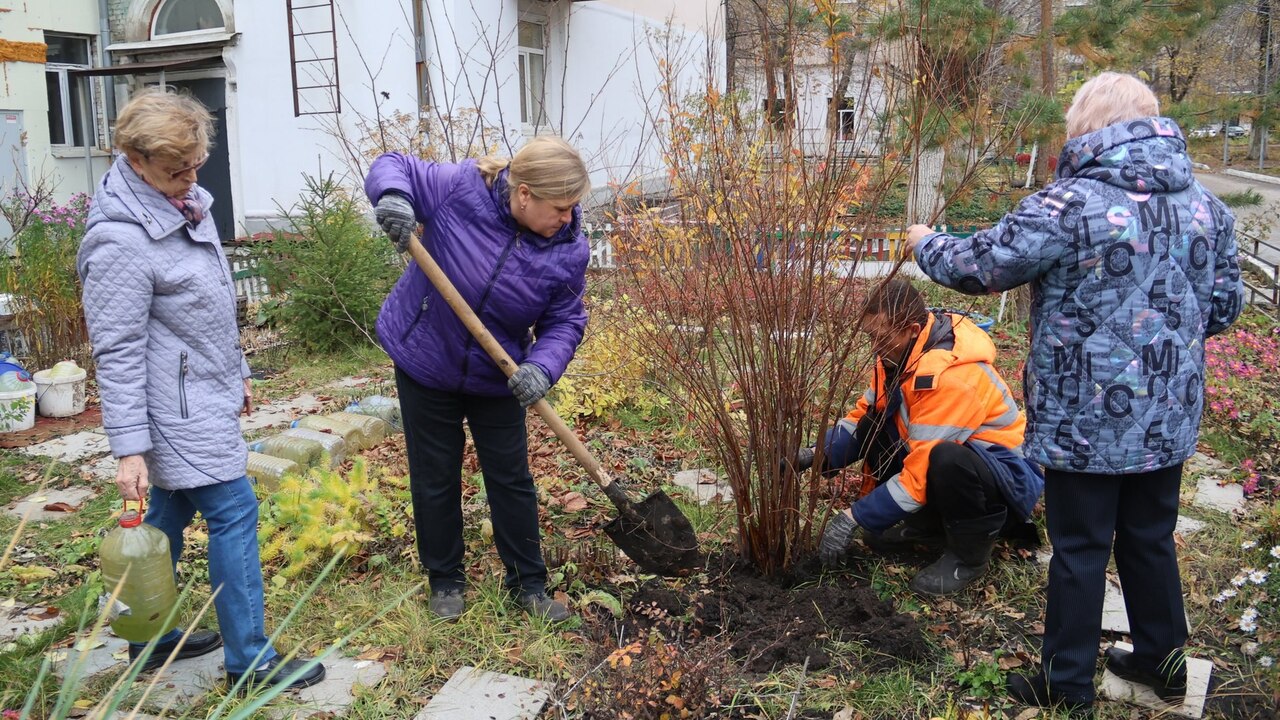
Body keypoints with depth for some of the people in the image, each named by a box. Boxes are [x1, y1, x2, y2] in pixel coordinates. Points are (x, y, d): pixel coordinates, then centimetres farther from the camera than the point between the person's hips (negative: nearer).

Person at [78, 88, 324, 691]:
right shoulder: (120, 240, -22)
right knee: (234, 515, -5)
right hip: (179, 409, -9)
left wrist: (237, 371, 23)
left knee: (171, 514, 18)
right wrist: (129, 449, -21)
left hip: (204, 395, 9)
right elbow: (118, 353, -21)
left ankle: (152, 639, 34)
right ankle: (251, 663, 6)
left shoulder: (184, 200, 6)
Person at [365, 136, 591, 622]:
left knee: (511, 479, 8)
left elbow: (564, 322, -7)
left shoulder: (568, 251, -15)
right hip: (424, 361, -1)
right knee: (435, 478, 10)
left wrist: (542, 367, -27)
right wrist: (393, 196, -34)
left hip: (496, 378, 2)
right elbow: (392, 167, -10)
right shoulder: (460, 187, -22)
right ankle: (444, 580, 29)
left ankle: (527, 583, 25)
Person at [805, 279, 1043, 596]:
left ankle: (970, 555, -11)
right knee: (872, 425, -5)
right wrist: (816, 455, -15)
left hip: (1011, 483, -8)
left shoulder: (952, 377, -31)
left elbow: (921, 470, -32)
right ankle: (926, 523, 9)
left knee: (947, 460, -39)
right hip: (959, 458, 8)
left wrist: (854, 518, -29)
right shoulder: (899, 354, -5)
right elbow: (863, 416, 2)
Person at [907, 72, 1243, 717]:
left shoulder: (1070, 204, -18)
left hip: (1087, 420, -6)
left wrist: (925, 244, 6)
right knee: (1151, 540, 21)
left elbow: (978, 267, -13)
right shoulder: (1206, 206, 3)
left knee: (1079, 550, 7)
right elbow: (1223, 304, 11)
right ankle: (1162, 662, 37)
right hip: (1169, 419, 6)